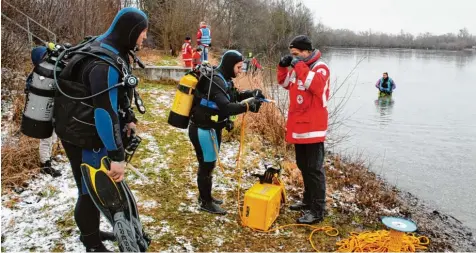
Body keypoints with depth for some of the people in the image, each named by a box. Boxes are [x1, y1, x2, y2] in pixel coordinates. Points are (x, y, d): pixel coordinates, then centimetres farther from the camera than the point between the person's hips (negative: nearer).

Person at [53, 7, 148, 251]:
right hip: (84, 138, -10)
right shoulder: (104, 63, -27)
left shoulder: (113, 52, 7)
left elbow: (118, 94, 19)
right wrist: (117, 155, -29)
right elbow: (105, 111, -31)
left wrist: (129, 119, 12)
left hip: (93, 133, 10)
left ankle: (91, 232, 42)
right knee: (92, 192, 4)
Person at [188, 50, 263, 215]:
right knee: (207, 165, 2)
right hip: (204, 130, -10)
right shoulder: (215, 81, -24)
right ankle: (205, 202, 17)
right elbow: (226, 107, -35)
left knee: (208, 164, 19)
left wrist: (251, 93, 4)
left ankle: (205, 196, 35)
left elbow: (233, 96, 19)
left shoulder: (222, 79, 8)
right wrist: (249, 106, -28)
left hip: (210, 128, 10)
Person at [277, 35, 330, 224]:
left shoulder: (320, 67, -11)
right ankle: (308, 200, 31)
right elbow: (285, 83, 22)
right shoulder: (298, 67, 12)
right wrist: (283, 67, 5)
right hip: (299, 125, 9)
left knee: (314, 168, -5)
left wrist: (299, 66, -24)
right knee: (303, 166, 17)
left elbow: (315, 85, -31)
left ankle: (317, 210, 2)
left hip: (313, 127, -9)